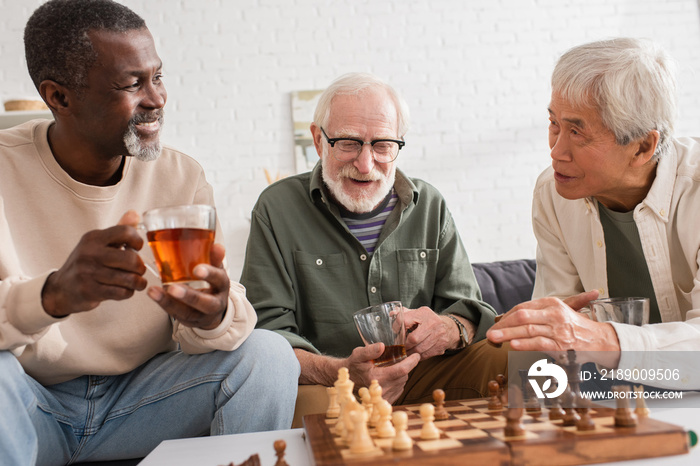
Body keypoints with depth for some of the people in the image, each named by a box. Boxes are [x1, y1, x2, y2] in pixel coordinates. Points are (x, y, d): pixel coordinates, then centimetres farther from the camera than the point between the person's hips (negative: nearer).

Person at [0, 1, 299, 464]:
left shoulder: (182, 177, -4)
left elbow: (235, 316, -9)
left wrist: (214, 316, -34)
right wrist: (55, 293, -42)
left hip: (140, 397, 2)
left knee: (267, 354, -19)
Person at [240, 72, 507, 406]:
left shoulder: (429, 206, 9)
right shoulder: (278, 208, -2)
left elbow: (467, 307, 9)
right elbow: (267, 331, -9)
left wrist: (451, 329, -18)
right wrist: (340, 373, -29)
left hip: (419, 375, 4)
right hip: (321, 385, -4)